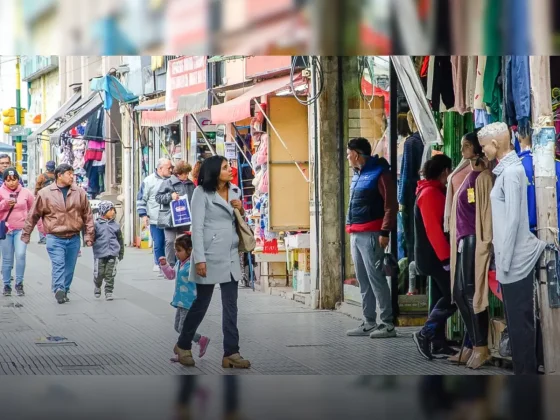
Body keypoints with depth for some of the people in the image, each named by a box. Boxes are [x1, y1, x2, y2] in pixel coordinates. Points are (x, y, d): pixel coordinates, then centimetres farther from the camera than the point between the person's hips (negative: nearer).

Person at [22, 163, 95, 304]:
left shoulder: (80, 193, 5)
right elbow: (33, 215, 7)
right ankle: (59, 289, -27)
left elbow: (88, 216, 9)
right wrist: (26, 234, 9)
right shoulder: (45, 194, 0)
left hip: (74, 238, 3)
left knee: (69, 268, 9)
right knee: (58, 264, -17)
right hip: (55, 238, -3)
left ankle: (64, 292, 20)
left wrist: (89, 235, 4)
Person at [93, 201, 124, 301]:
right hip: (100, 254, -2)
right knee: (99, 274, 3)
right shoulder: (97, 225, -2)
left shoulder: (115, 225, 8)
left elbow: (120, 239, 16)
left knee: (110, 274, 0)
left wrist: (121, 253, 19)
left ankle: (109, 292, 9)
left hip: (112, 254, 2)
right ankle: (97, 287, 29)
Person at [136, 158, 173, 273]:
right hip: (155, 219, -2)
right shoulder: (149, 181, -1)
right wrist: (143, 215, -4)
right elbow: (141, 199, 1)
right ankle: (159, 264, 13)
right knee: (158, 244, 2)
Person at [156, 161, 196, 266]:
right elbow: (158, 197, -3)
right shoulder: (167, 183, -3)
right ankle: (170, 265, -2)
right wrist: (170, 195, -17)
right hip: (170, 218, -4)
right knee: (170, 241, -8)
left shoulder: (191, 184, 9)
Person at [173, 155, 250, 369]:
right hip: (210, 256, -6)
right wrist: (199, 259, -18)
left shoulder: (235, 192, 11)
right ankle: (183, 345, 22)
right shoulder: (202, 193, -7)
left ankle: (231, 353, 5)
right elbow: (197, 227, -12)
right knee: (201, 303, 4)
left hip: (231, 256, 6)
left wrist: (241, 210, -2)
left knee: (231, 306, 3)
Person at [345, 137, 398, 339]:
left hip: (371, 235, -9)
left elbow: (391, 205, -13)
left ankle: (388, 324, -8)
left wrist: (385, 232, -19)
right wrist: (351, 230, 17)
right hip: (356, 235, 9)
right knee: (363, 281, 9)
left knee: (376, 278, -10)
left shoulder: (379, 173, -9)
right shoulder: (357, 175, 18)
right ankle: (369, 323, 14)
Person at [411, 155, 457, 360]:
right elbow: (433, 228, -22)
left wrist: (446, 254, 14)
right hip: (436, 256, -10)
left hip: (435, 255, 10)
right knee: (452, 296, -11)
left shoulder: (435, 191, 16)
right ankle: (425, 334, -8)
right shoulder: (430, 193, -16)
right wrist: (445, 256, -23)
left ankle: (438, 339, 13)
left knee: (445, 296, 12)